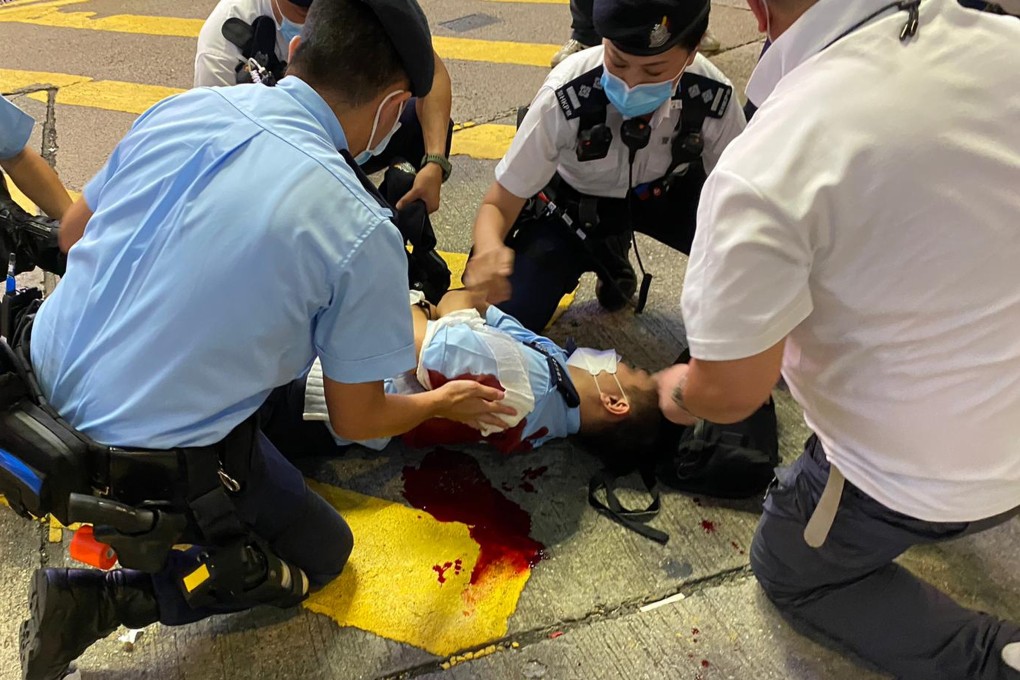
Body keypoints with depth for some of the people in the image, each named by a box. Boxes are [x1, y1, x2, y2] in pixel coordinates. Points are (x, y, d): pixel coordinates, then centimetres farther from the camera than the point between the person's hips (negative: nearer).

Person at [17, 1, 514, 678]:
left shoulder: (181, 108, -6)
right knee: (322, 555, 19)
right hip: (156, 466, -6)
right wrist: (447, 402, 11)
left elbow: (72, 234, 10)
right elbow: (356, 419, -9)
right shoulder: (363, 232, -21)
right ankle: (104, 598, 2)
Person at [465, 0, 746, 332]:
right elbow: (499, 204, -28)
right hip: (574, 201, -1)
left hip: (664, 193, 1)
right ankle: (604, 256, 11)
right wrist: (489, 249, -53)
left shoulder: (712, 96, -29)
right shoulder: (565, 96, -35)